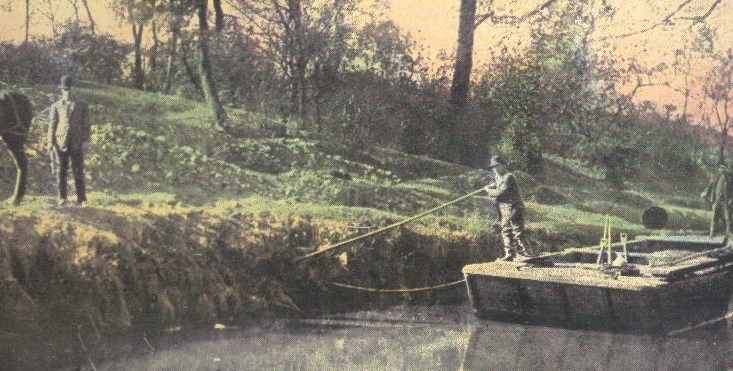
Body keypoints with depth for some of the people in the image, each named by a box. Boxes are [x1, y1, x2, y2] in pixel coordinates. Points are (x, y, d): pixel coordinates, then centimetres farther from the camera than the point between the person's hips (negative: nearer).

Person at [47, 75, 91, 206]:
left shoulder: (82, 105, 10)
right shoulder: (56, 106, 12)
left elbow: (86, 124, 7)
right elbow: (52, 124, 9)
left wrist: (86, 141, -2)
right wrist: (50, 142, 0)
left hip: (77, 142, -1)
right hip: (61, 142, 1)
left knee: (78, 171, -1)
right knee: (62, 171, 3)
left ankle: (81, 199, 2)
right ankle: (62, 198, 8)